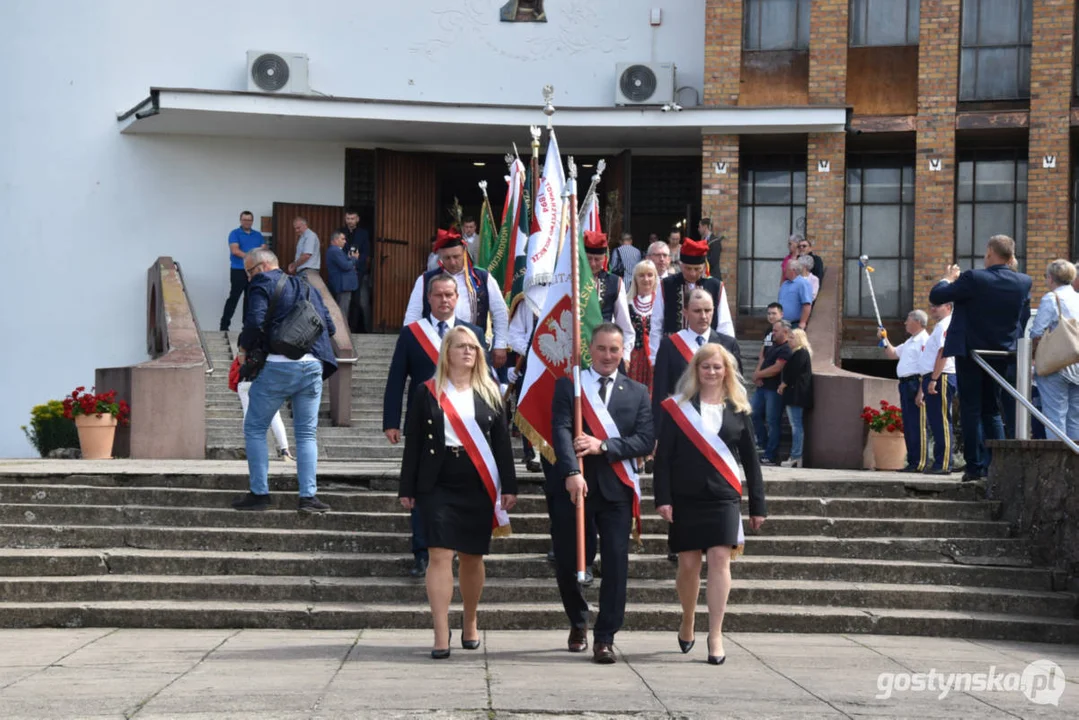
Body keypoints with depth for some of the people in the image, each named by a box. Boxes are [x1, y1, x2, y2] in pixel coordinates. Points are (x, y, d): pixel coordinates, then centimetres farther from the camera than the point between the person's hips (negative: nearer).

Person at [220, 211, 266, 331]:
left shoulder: (258, 235, 14)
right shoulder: (235, 234, -1)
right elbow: (235, 250, -14)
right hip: (238, 270, -5)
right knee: (234, 297, -7)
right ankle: (224, 324, -5)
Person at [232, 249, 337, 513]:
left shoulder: (262, 284, 0)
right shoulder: (306, 288, 19)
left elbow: (254, 321, -15)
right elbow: (329, 327, 15)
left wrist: (244, 348, 0)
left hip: (277, 367, -5)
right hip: (312, 366, 5)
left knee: (254, 429, 6)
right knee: (306, 433, 10)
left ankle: (259, 493, 2)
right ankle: (308, 496, 2)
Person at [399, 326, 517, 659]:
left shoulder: (490, 393, 9)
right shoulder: (428, 392, 4)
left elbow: (502, 442, 8)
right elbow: (413, 442, 4)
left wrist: (509, 487, 2)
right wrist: (408, 488, 0)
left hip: (479, 486, 2)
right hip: (438, 485, -2)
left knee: (472, 557, 10)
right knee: (441, 555, -10)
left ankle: (470, 625, 30)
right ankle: (441, 637, -13)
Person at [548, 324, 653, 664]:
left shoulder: (637, 392, 11)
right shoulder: (568, 385, 5)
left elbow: (646, 440, 0)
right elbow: (561, 430, -9)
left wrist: (603, 446, -14)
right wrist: (572, 473, -25)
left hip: (616, 488, 1)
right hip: (572, 486, -1)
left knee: (616, 564, -5)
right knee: (567, 562, 6)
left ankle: (605, 638, 2)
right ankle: (578, 623, 31)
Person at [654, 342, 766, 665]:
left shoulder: (737, 410, 8)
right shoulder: (678, 407, 3)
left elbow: (750, 460, 10)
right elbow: (663, 455, -1)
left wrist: (758, 505, 8)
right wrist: (663, 498, -9)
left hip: (724, 498, 0)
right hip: (686, 498, 0)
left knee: (720, 559, -10)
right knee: (688, 564, 4)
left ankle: (715, 634, -9)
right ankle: (687, 623, 26)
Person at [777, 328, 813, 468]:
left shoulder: (801, 353, -13)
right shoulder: (798, 352, 20)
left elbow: (792, 372, -18)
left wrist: (783, 385, -6)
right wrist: (783, 386, 13)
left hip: (796, 394, -11)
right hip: (795, 393, 11)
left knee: (796, 425, -11)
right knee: (796, 425, 9)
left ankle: (796, 457, -13)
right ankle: (795, 456, 9)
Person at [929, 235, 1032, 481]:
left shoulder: (973, 279, -18)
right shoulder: (1023, 282, -3)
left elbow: (936, 296, -12)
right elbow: (1025, 318, 11)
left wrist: (948, 279, 6)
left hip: (971, 353, -5)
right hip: (1002, 354, 5)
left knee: (971, 410, 1)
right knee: (992, 411, 15)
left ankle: (975, 466, -3)